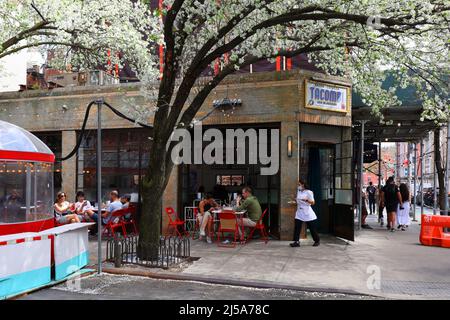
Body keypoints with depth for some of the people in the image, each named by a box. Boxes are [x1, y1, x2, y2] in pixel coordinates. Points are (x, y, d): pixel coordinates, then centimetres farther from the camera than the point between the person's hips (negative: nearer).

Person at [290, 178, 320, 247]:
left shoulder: (308, 192, -8)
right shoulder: (298, 192, 11)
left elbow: (312, 203, -9)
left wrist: (306, 200, -26)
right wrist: (295, 200, 1)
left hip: (307, 213, -5)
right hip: (299, 213, 5)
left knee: (312, 228, 5)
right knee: (297, 227, -8)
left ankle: (317, 241, 23)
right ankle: (296, 242, -7)